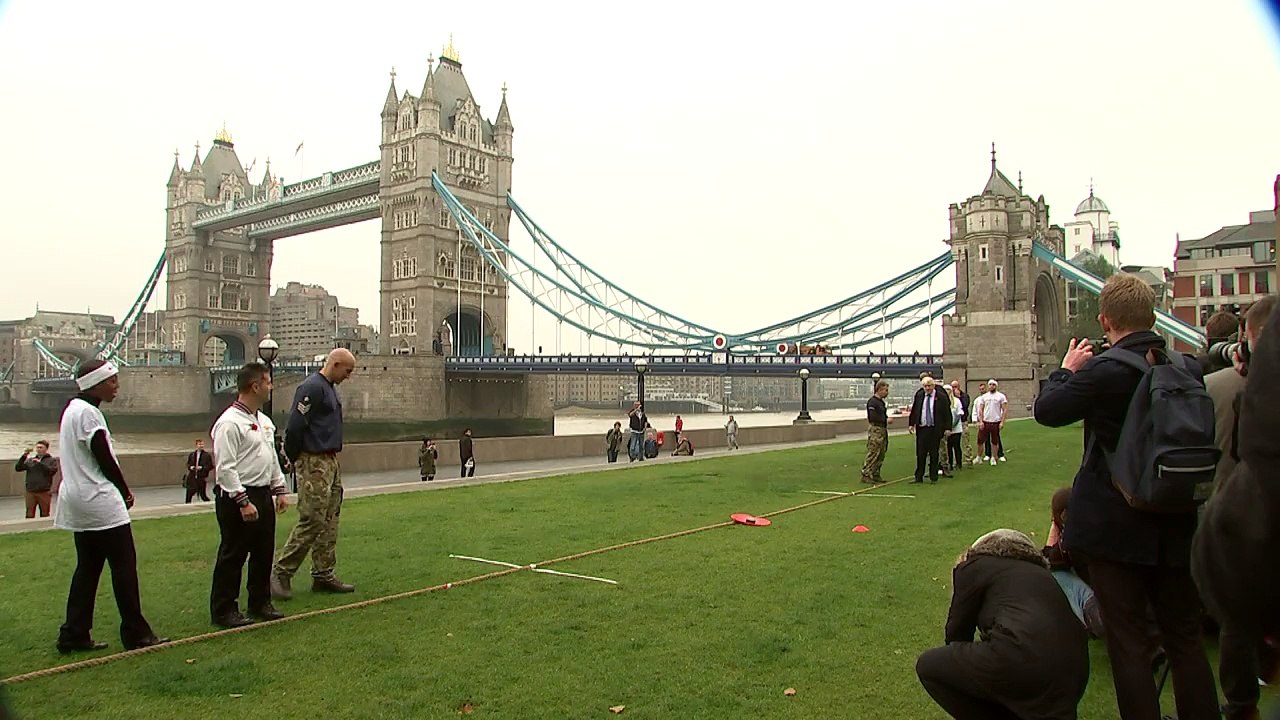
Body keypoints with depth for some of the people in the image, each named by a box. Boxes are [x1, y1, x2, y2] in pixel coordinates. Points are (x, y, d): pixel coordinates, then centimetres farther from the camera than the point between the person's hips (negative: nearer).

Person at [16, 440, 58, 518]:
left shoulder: (52, 460, 6)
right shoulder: (30, 460, 14)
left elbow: (52, 471, -9)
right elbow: (18, 468, 5)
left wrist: (40, 463, -12)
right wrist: (24, 456, -5)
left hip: (44, 492, -2)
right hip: (30, 492, 2)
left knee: (45, 516, 4)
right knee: (29, 516, 2)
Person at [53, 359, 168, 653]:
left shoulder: (73, 409, 15)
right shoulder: (88, 413, -16)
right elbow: (104, 458, -15)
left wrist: (118, 489, 10)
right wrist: (125, 491, -1)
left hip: (79, 503, 10)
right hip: (100, 502, -10)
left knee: (87, 568, 13)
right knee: (124, 565, -4)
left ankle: (74, 635, 15)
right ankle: (136, 634, 0)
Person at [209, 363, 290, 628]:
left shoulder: (264, 421, 13)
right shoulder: (229, 422, -16)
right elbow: (226, 468, -20)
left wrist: (280, 489, 16)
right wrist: (243, 502, -22)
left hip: (263, 495, 9)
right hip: (237, 497, -9)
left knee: (263, 552, 15)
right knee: (232, 556, 0)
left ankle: (260, 602, 27)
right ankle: (223, 610, 11)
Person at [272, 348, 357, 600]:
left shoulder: (330, 388, 18)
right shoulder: (312, 388, -13)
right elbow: (295, 427, -18)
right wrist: (295, 460, -9)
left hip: (332, 462, 10)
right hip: (314, 463, -10)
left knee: (330, 522, 10)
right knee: (312, 521, -8)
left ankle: (323, 575, 16)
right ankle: (281, 572, 2)